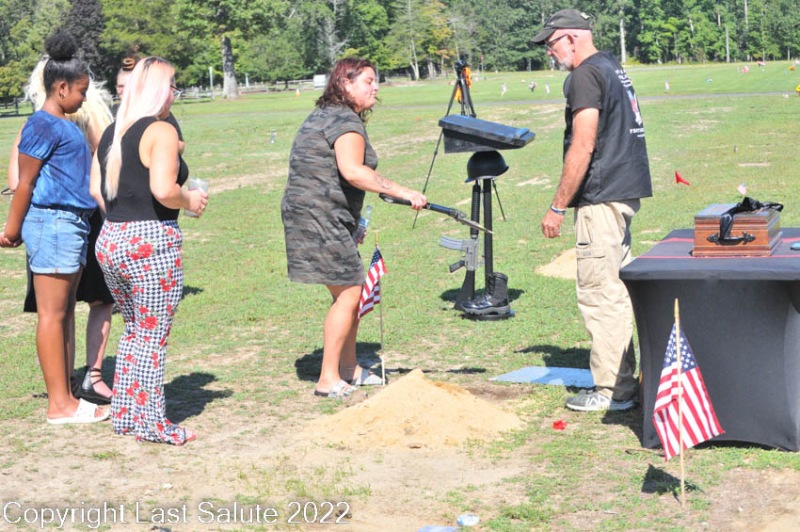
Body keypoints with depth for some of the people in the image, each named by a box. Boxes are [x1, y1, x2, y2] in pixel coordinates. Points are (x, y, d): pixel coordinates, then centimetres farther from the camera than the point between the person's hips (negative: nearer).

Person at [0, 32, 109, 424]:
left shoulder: (64, 126, 17)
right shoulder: (43, 126, -12)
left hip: (72, 223, 9)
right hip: (52, 222, -9)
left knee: (66, 312, 11)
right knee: (52, 314, -4)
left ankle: (66, 398, 18)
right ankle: (59, 404, 1)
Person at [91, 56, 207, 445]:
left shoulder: (111, 133, 12)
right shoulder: (161, 132, -12)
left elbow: (95, 189, 13)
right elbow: (163, 190, -22)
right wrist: (191, 201, -4)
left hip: (109, 240, 8)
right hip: (151, 242, -8)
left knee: (133, 330, 20)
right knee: (153, 336, 2)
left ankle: (124, 414, 24)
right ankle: (150, 422, 7)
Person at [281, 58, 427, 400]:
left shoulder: (321, 116, 19)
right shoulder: (346, 122, -14)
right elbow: (352, 171, -29)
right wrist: (402, 192, -30)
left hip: (308, 213, 11)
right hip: (321, 217, -11)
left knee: (351, 291, 16)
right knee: (348, 293, -7)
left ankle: (349, 368, 26)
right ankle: (328, 379, -3)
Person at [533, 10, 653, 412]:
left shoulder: (585, 76, -12)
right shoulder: (613, 69, 19)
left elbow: (582, 148, -18)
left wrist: (557, 207, -15)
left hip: (601, 198, -10)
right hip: (625, 193, 10)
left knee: (599, 292, -6)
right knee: (615, 290, 15)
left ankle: (612, 390, -3)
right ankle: (623, 380, 22)